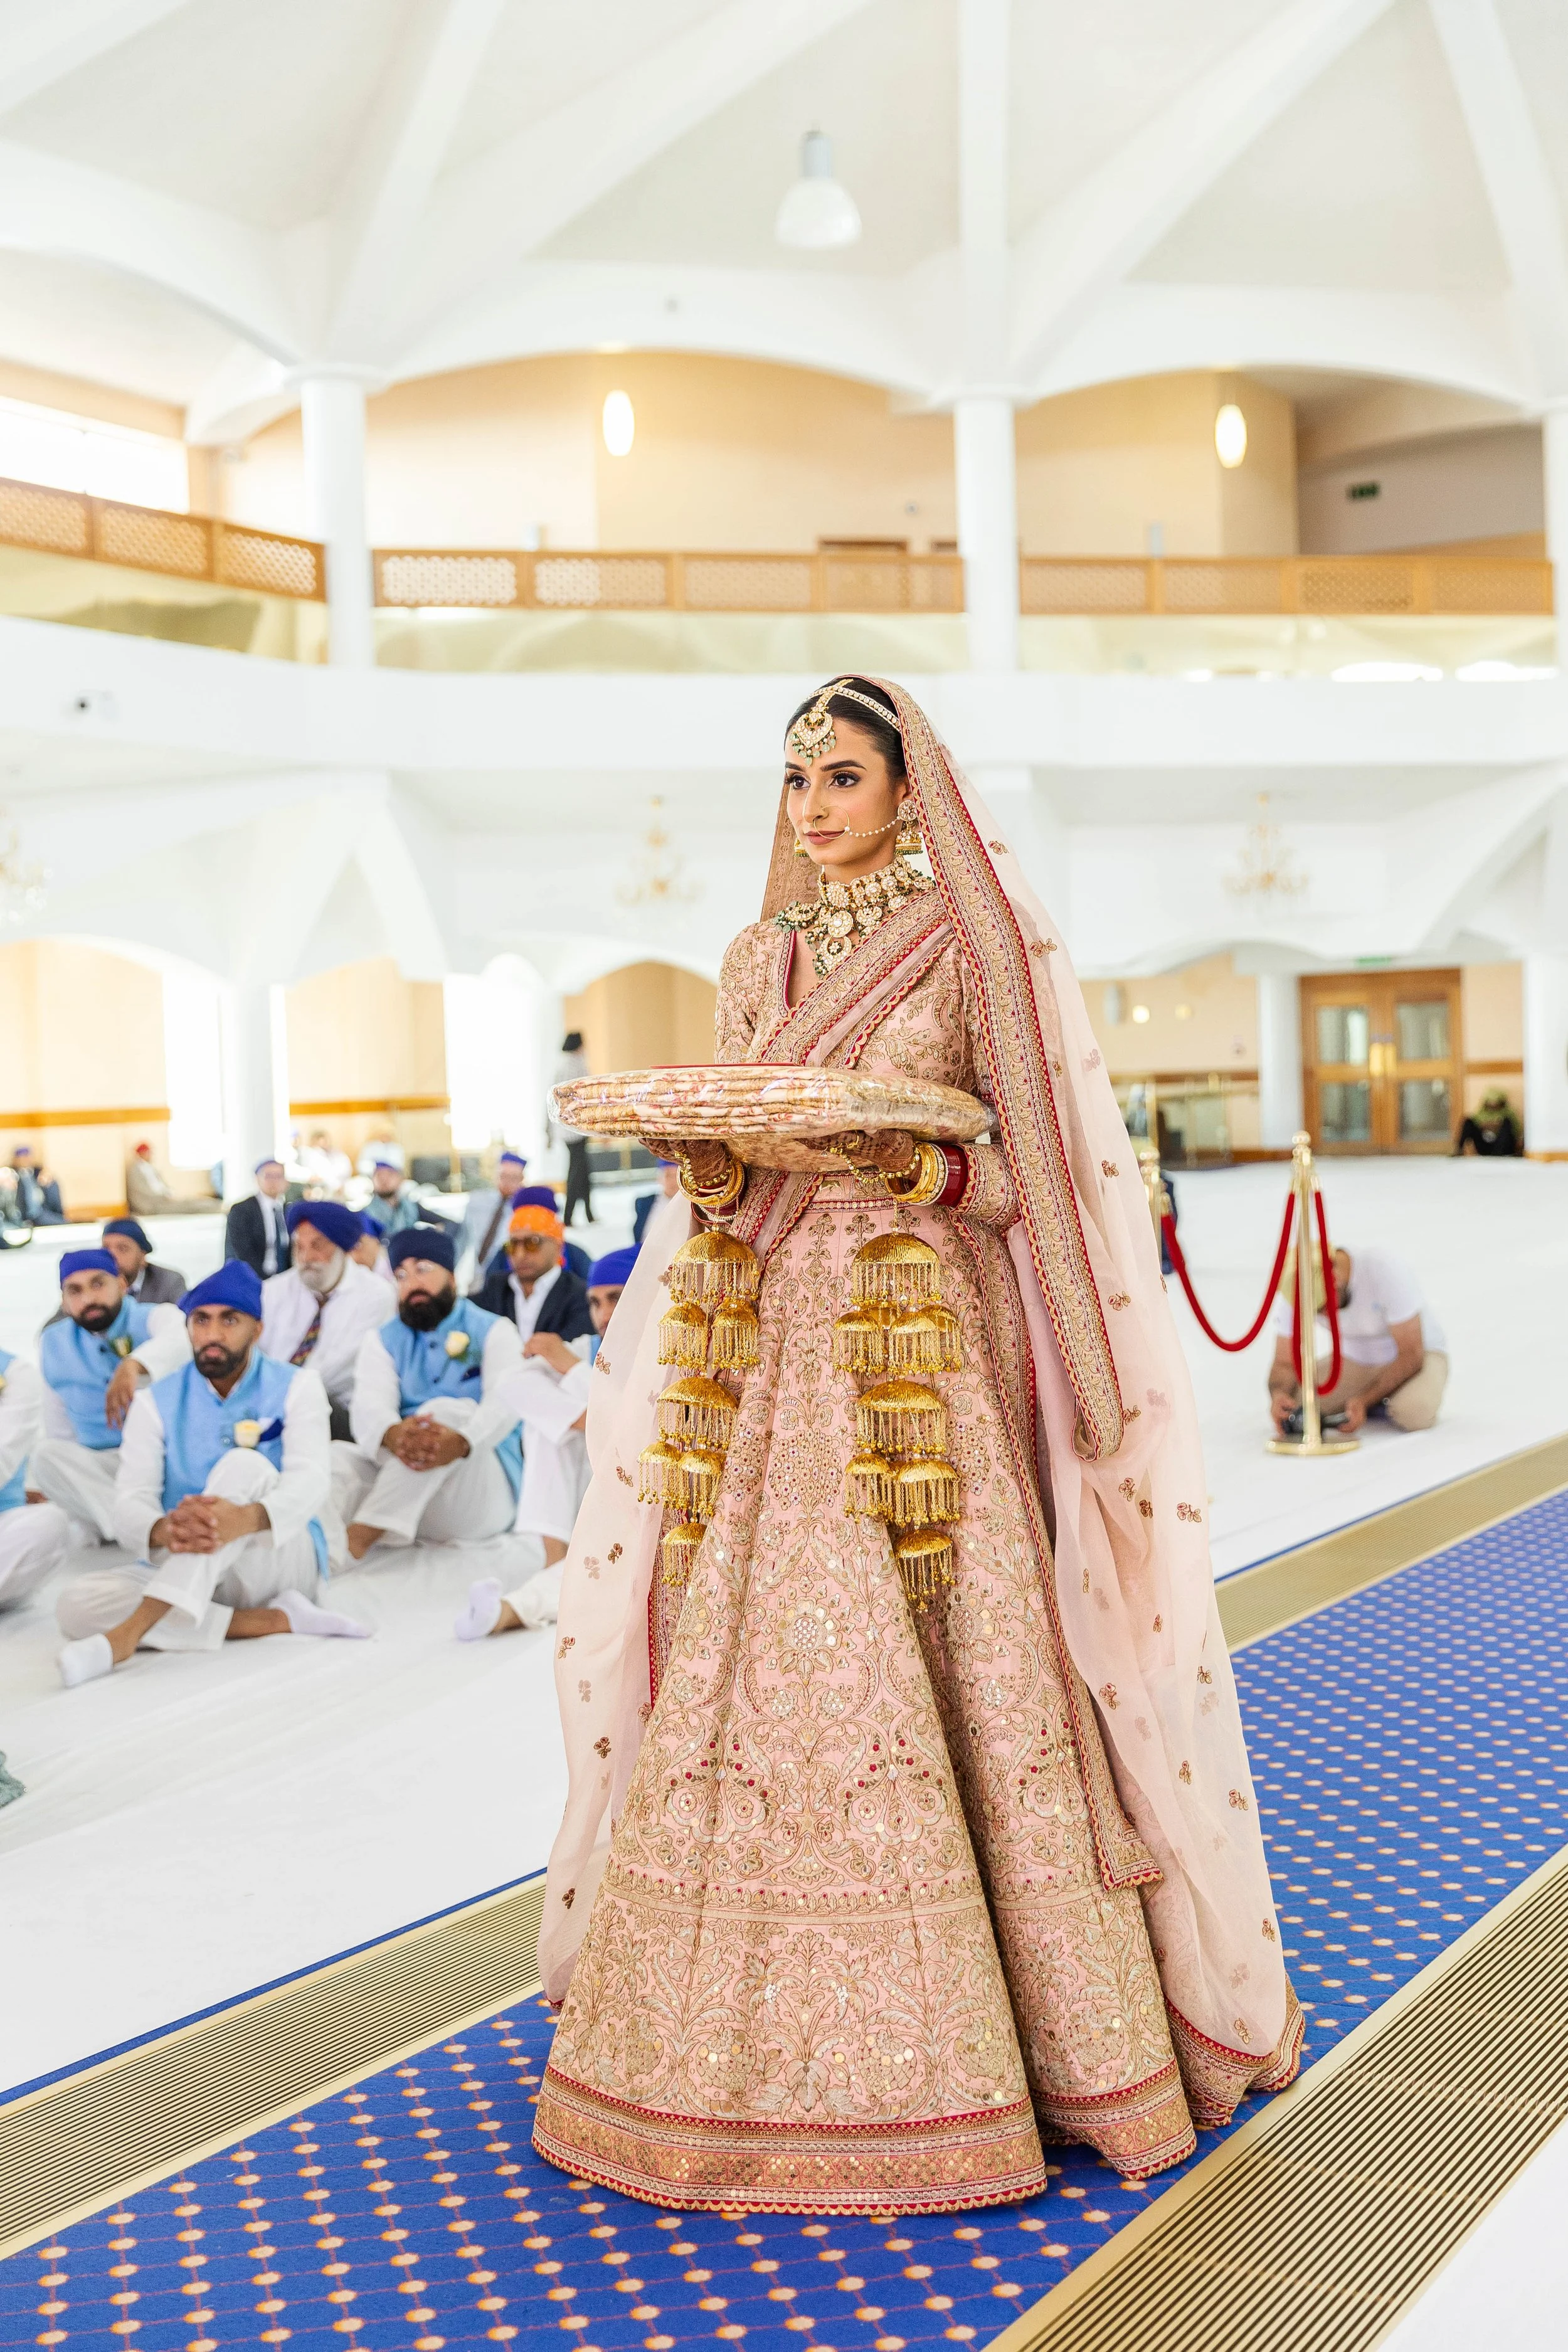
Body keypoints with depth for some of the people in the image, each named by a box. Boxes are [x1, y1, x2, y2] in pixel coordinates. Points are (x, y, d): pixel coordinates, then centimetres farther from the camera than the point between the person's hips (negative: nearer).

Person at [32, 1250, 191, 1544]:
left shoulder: (154, 1319, -8)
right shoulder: (54, 1343, 7)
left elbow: (182, 1337, -35)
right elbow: (59, 1430, 17)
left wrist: (133, 1365, -53)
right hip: (100, 1465, 4)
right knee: (47, 1454, -25)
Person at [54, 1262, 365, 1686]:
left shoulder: (296, 1387, -1)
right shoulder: (156, 1402, 3)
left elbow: (308, 1483, -17)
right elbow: (131, 1504, -10)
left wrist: (246, 1520, -42)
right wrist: (164, 1532, -38)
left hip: (280, 1561, -2)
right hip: (182, 1572, 2)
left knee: (245, 1467, -30)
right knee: (78, 1605, -26)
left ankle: (128, 1633, -39)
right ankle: (274, 1620, -27)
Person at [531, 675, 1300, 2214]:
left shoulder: (977, 951, 1)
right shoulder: (757, 963, 15)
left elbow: (1036, 1170, -1)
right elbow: (722, 1177, 16)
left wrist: (923, 1167, -19)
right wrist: (708, 1174, -6)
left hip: (928, 1354, -4)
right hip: (777, 1350, 4)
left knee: (950, 1672, -6)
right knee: (758, 1666, 2)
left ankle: (972, 2029, 8)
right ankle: (780, 2044, 14)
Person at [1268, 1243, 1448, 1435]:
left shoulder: (1386, 1272, -32)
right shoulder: (1293, 1293, -21)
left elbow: (1411, 1355, -26)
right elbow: (1284, 1363, -15)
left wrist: (1364, 1401, -35)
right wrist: (1278, 1394, -38)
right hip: (1355, 1358, 4)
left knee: (1413, 1412, -37)